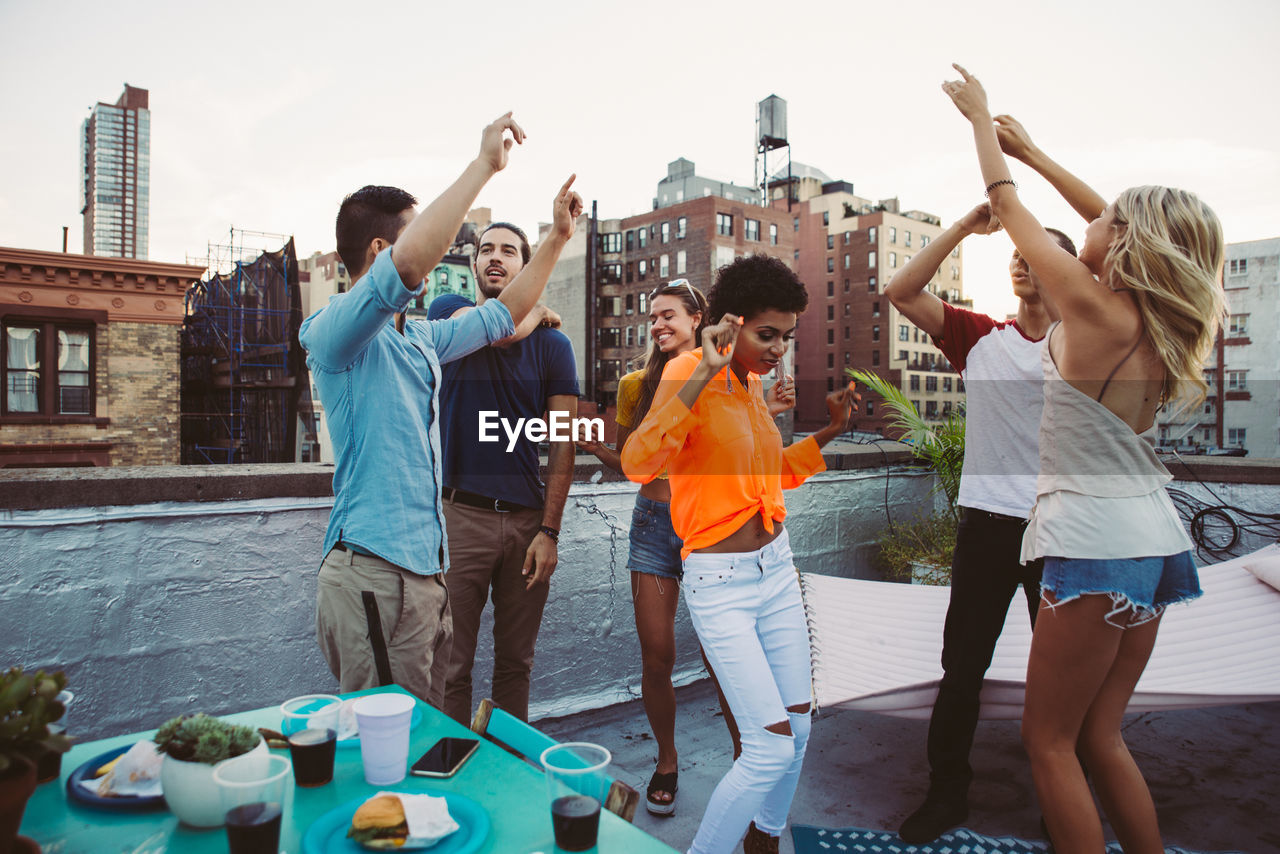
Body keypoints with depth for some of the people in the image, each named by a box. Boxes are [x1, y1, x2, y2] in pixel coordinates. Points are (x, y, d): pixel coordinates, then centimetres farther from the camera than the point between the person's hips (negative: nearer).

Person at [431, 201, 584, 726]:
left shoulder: (552, 344, 7)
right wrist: (538, 313, 3)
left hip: (527, 516, 2)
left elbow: (562, 442, 2)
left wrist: (549, 530, -4)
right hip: (460, 512, -1)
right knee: (451, 667, 2)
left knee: (516, 663, 13)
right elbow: (504, 327, -18)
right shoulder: (447, 310, 6)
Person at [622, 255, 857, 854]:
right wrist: (705, 374, -32)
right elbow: (637, 464, -30)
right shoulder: (688, 372, -13)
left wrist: (829, 432, 11)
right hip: (719, 583, -8)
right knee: (771, 746, -8)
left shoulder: (752, 387, 9)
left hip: (776, 567, 8)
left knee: (798, 725, 16)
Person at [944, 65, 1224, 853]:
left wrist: (981, 114, 12)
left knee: (1050, 738, 6)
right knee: (1101, 737, 18)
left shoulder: (1096, 308, -15)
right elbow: (1115, 226, 21)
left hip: (1097, 543, -8)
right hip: (1148, 540, 9)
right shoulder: (1154, 321, 6)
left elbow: (1009, 206, -3)